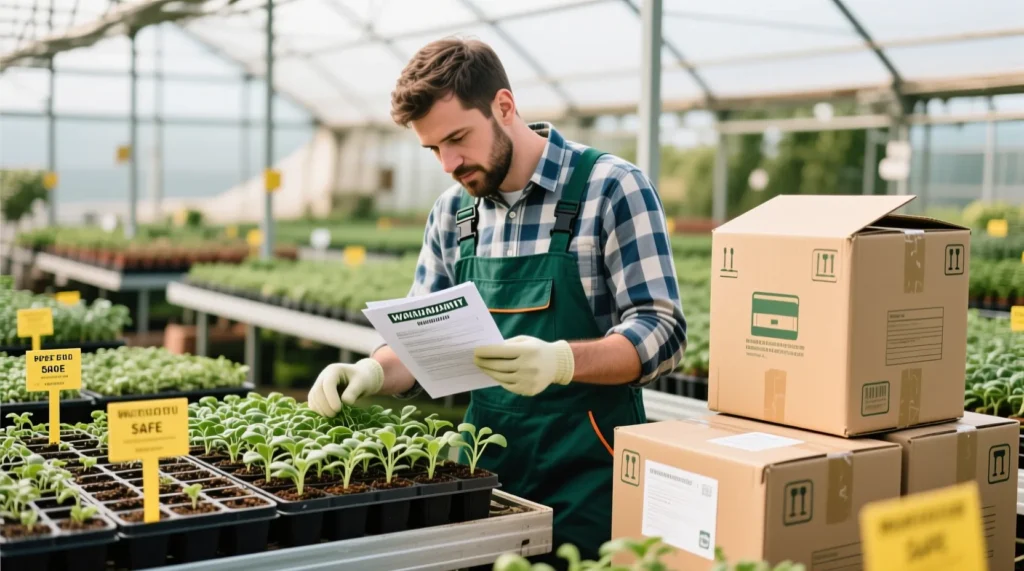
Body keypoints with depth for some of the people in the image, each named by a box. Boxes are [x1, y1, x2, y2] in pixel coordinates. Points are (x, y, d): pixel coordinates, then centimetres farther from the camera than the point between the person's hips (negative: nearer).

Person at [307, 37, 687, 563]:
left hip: (587, 480, -5)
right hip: (487, 472, 5)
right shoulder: (451, 213, 6)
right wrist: (374, 371, -10)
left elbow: (661, 331, -15)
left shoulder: (610, 188, -11)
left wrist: (561, 361, -32)